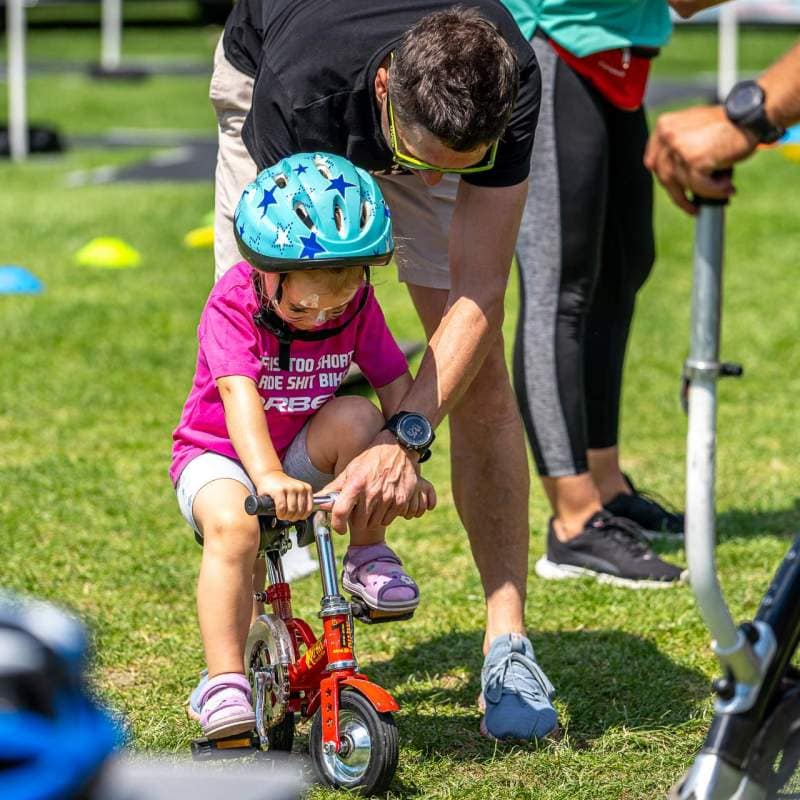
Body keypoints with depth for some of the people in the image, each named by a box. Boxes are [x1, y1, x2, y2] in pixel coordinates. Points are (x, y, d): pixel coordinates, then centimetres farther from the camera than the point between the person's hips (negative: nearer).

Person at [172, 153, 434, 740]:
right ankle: (224, 682, -33)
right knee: (234, 525, -36)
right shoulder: (234, 303, -24)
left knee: (357, 418, -28)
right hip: (218, 454, -3)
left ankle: (369, 555, -7)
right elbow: (239, 394, -38)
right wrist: (268, 477, -53)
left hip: (305, 459, 4)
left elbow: (396, 384, -7)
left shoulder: (358, 305, -9)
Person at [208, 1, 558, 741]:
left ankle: (508, 642, -6)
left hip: (435, 110, 1)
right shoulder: (298, 96, -44)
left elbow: (477, 293, -36)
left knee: (478, 368, -11)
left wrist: (405, 437, -49)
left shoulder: (514, 86, -39)